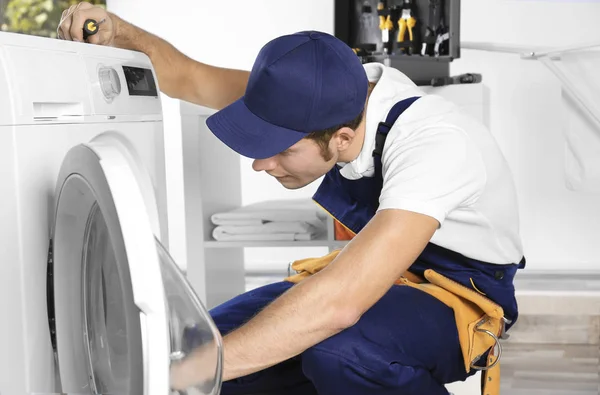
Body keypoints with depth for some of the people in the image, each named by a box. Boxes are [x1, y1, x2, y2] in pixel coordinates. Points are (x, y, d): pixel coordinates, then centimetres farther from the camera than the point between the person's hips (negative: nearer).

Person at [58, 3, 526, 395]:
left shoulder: (434, 145, -36)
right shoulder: (333, 92, -15)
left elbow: (339, 302, -46)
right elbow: (188, 78, -5)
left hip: (461, 295, -6)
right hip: (376, 268, 6)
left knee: (339, 348, -37)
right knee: (221, 332, -13)